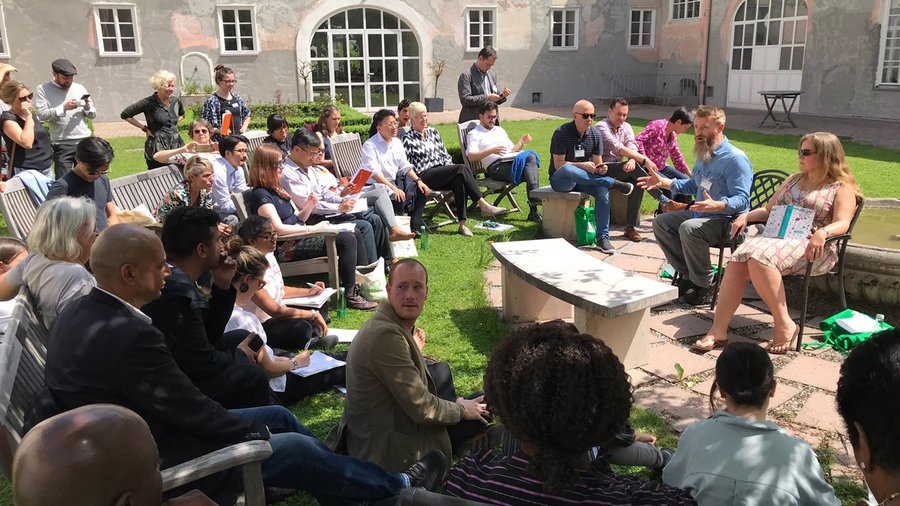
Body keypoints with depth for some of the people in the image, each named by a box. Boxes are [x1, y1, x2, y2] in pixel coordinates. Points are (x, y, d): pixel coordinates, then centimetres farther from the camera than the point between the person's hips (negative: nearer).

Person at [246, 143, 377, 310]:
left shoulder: (277, 190, 18)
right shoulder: (261, 195, -11)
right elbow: (278, 229, -20)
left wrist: (309, 206, 1)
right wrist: (311, 229, -15)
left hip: (299, 238, 10)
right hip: (286, 248, -10)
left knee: (355, 233, 5)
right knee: (346, 239, -23)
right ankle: (350, 296, -19)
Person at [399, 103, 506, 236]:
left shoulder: (433, 131, 21)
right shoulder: (408, 139, 4)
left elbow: (445, 155, 21)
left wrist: (452, 171, 4)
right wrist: (419, 181, -18)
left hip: (442, 172, 5)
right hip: (425, 176, -5)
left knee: (459, 181, -32)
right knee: (463, 169, -27)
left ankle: (462, 224, -35)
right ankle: (484, 206, -27)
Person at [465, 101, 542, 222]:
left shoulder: (500, 130, 34)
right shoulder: (474, 134, 13)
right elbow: (471, 156, -4)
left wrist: (521, 142, 13)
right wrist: (492, 150, -16)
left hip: (512, 161, 6)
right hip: (496, 166, -6)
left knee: (531, 155, -29)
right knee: (529, 157, -30)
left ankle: (534, 198, -39)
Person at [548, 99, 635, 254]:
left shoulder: (595, 134, 5)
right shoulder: (561, 133, -11)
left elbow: (596, 163, 5)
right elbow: (558, 165, -15)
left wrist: (600, 169, -19)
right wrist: (583, 165, -26)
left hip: (583, 179, 4)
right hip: (560, 180, -4)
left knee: (602, 190, -28)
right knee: (568, 169, -40)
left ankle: (602, 238, -22)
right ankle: (613, 183, -27)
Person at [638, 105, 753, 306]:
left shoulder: (735, 159, -17)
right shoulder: (703, 155, 12)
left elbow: (742, 200, -24)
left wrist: (717, 206, -43)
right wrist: (664, 182, 15)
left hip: (727, 221, -10)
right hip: (701, 214, 10)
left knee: (689, 228, -34)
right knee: (660, 222, 2)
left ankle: (704, 287, -19)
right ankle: (687, 276, 2)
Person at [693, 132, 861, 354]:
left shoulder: (842, 188, 8)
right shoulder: (794, 180, 29)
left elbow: (842, 223, -7)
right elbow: (768, 210, 28)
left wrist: (822, 232, -29)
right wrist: (746, 215, 7)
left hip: (811, 247, -6)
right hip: (776, 236, 6)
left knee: (761, 257, -37)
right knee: (738, 261, -27)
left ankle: (785, 325, -28)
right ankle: (718, 330, -34)